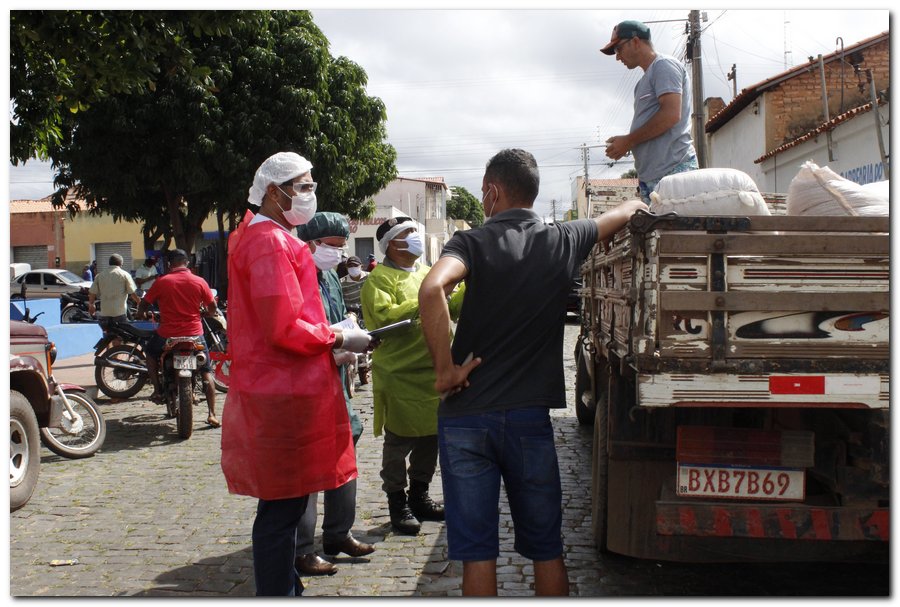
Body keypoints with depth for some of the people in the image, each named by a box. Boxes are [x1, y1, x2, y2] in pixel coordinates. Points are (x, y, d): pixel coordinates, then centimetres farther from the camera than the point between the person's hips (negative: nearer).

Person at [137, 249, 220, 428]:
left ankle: (157, 390, 19)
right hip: (195, 334, 1)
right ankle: (212, 414, 3)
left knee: (150, 352, 31)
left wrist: (142, 314, 23)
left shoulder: (161, 282, -5)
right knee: (207, 373, 14)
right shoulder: (199, 282, -2)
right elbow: (212, 309, 4)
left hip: (167, 335, -1)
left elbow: (143, 305, 1)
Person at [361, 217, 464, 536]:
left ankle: (419, 496, 30)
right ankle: (398, 504, 15)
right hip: (399, 374, -7)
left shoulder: (427, 273, 16)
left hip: (433, 371, 7)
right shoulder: (379, 278, -7)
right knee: (399, 442, 2)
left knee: (431, 437, 15)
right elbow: (385, 317, -22)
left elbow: (452, 305, 13)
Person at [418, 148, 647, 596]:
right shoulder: (564, 240, 4)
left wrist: (445, 369, -18)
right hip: (530, 416, 2)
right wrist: (635, 205, 46)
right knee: (546, 549, 14)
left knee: (476, 552, 6)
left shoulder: (473, 242, -5)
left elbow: (432, 288, -27)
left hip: (465, 416, -2)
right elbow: (623, 213, 24)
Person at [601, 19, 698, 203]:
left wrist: (628, 141, -9)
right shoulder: (646, 80, 26)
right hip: (651, 178, 9)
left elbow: (671, 114, -15)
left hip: (672, 170, -9)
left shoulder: (664, 66, -2)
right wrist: (626, 144, 8)